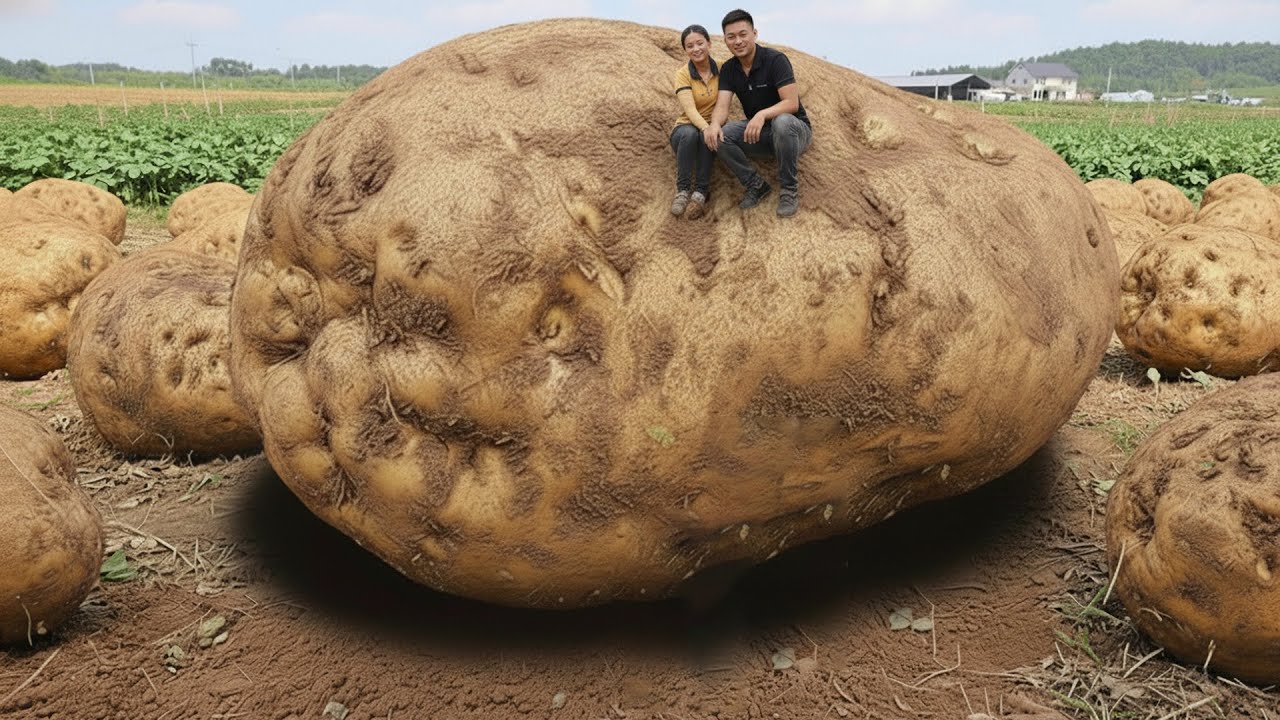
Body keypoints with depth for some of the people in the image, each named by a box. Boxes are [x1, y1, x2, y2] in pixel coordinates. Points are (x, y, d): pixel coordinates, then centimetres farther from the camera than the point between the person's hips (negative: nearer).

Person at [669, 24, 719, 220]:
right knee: (690, 134, -37)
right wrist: (707, 128, -40)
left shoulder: (722, 69, -1)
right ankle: (682, 190, -29)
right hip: (686, 128, -1)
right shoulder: (683, 75, -7)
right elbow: (690, 110, -21)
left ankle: (701, 193, -31)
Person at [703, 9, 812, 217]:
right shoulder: (728, 69, -1)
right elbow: (722, 106, -13)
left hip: (795, 130, -5)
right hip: (760, 134, 5)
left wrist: (762, 115, -44)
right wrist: (714, 124, -37)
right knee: (718, 135, -21)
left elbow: (792, 103, -26)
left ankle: (789, 188, -21)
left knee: (782, 122, -40)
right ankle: (756, 185, -4)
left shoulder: (775, 59, -18)